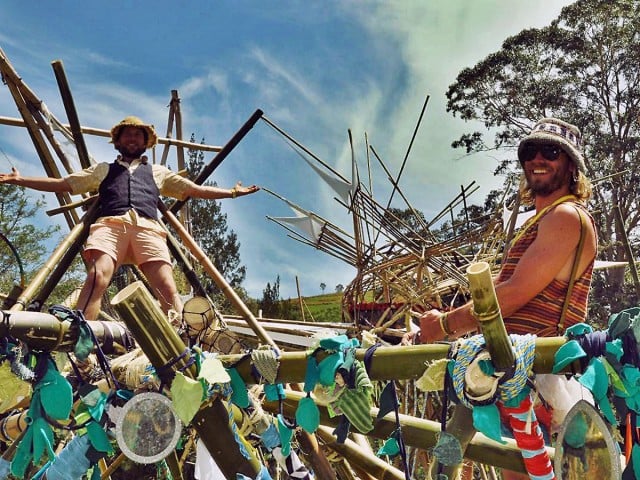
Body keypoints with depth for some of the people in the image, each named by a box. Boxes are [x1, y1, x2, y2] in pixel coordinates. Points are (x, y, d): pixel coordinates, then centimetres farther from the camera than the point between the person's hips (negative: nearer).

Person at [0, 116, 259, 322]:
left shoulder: (158, 172, 35)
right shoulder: (103, 169, 34)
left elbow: (196, 189, 32)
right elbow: (63, 184, 30)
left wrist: (232, 192, 25)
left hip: (147, 226, 1)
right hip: (110, 223, -1)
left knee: (167, 287, -22)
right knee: (97, 277, -30)